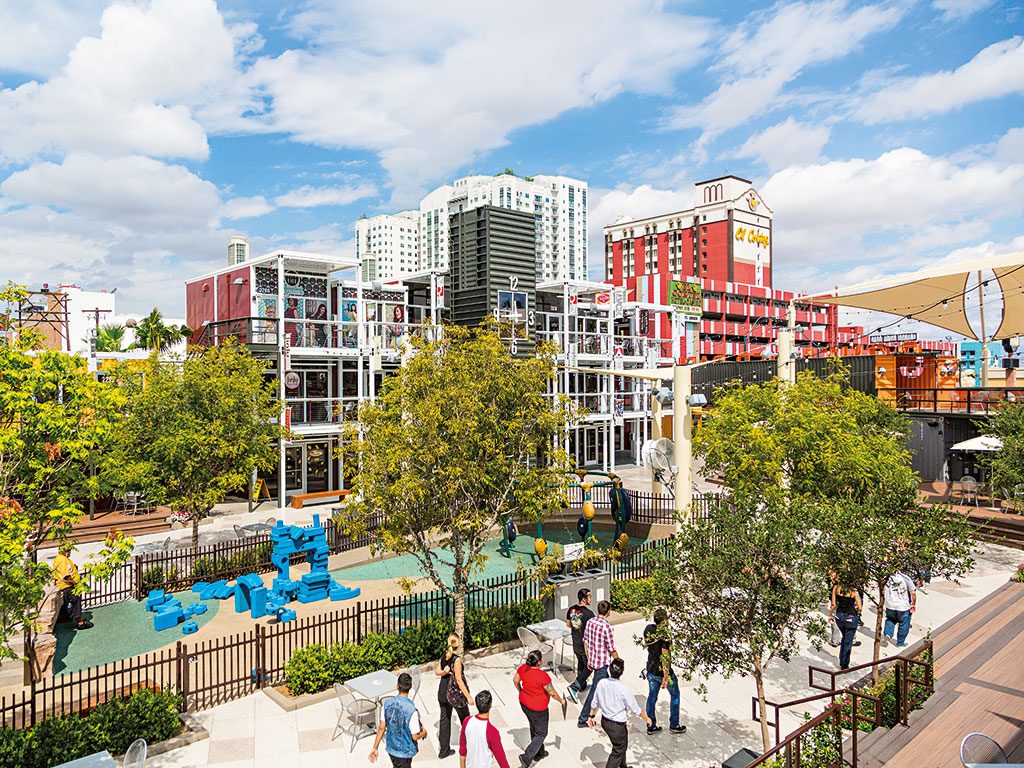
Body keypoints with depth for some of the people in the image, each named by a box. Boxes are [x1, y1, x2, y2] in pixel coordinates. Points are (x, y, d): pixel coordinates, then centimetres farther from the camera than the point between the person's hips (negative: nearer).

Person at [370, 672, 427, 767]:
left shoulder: (387, 704, -13)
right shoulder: (412, 710, -29)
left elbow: (381, 728, -4)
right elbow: (415, 737, -20)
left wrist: (375, 748, 7)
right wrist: (424, 732, 1)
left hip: (391, 748, 5)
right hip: (404, 752, -5)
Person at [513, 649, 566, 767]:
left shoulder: (523, 668, -16)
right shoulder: (543, 676, -33)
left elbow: (515, 680, 1)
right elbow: (552, 693, -19)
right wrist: (561, 701, 1)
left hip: (524, 703, 7)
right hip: (537, 708, -7)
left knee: (534, 727, 28)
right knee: (541, 733, 14)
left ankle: (539, 752, 45)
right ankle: (526, 757, 6)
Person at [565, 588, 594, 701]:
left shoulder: (571, 609, -5)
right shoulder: (589, 614, -27)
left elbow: (568, 624, 9)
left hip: (575, 644, 7)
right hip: (585, 645, -7)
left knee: (581, 664, 26)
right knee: (589, 667, 11)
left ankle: (582, 685, 40)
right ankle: (574, 687, 3)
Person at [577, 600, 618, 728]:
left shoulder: (590, 622, -1)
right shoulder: (606, 627, -23)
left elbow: (585, 642, 8)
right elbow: (612, 649, -17)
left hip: (592, 661, 8)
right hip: (602, 664, -8)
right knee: (595, 691, 1)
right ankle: (582, 720, 6)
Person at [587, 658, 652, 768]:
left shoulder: (601, 683, -14)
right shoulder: (623, 689, -28)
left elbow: (595, 702, 0)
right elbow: (635, 709, -14)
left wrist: (591, 716, 16)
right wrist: (646, 718, 3)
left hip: (605, 721, 7)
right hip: (617, 725, -7)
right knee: (618, 751, 15)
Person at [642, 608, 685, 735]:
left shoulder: (648, 629, -6)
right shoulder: (665, 634, -25)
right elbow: (665, 656, -25)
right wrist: (666, 677, -22)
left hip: (650, 669, 6)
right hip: (662, 671, -6)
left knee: (652, 696, 16)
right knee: (674, 694, 17)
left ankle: (651, 726, 24)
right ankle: (674, 725, 24)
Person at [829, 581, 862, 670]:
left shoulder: (836, 588, -7)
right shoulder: (854, 591, -15)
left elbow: (833, 604, -2)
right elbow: (859, 608, -14)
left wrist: (830, 615, 12)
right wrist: (857, 611, 9)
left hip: (839, 616, 4)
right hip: (850, 617, -4)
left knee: (844, 637, 27)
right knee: (848, 642, 10)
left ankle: (841, 661, 32)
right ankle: (844, 665, 17)